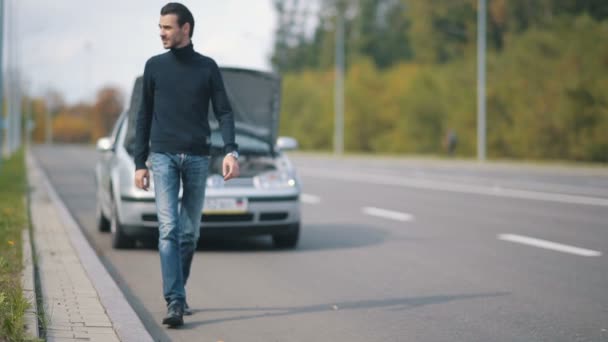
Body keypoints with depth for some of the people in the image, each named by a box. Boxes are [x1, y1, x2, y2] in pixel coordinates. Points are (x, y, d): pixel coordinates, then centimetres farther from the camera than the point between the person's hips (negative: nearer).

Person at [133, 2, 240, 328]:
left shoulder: (207, 67, 6)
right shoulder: (155, 66, 8)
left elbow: (224, 112, 3)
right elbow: (144, 116, 12)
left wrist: (231, 151, -12)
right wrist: (139, 163, 7)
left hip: (197, 157, 1)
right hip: (163, 156, -1)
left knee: (190, 233, 7)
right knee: (169, 230, -12)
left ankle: (178, 293, 23)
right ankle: (175, 302, -17)